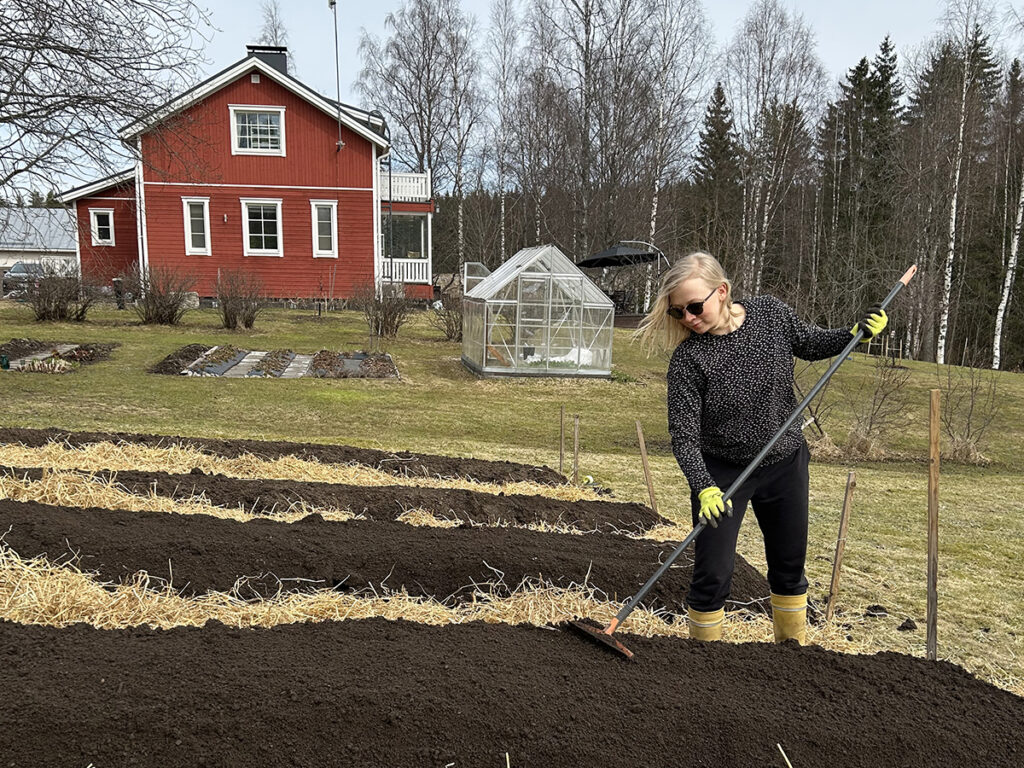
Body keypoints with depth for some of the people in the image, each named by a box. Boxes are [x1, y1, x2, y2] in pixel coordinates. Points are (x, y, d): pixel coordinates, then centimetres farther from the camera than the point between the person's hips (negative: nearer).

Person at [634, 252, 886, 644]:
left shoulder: (770, 313, -11)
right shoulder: (688, 358, -22)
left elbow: (810, 343, 10)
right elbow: (683, 436, -23)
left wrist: (856, 333, -6)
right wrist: (703, 489, -35)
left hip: (786, 464, 4)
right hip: (721, 472, -4)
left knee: (789, 564, 19)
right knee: (712, 575, -3)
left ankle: (793, 643, 43)